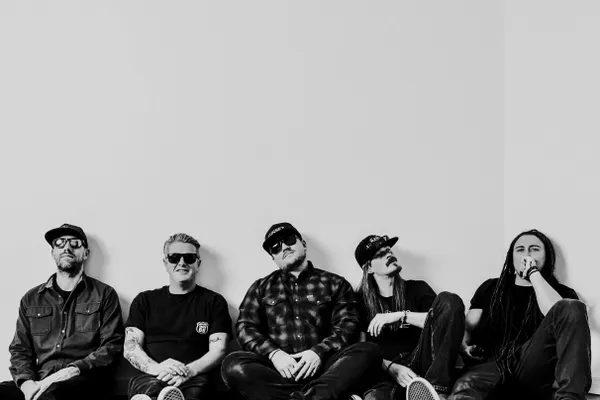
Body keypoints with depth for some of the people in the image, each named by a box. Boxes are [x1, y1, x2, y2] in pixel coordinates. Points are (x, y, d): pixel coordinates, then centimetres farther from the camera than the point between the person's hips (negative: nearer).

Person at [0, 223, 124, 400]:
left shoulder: (104, 294, 11)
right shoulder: (31, 299, 20)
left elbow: (111, 345, 2)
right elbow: (19, 350, 15)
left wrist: (72, 371, -13)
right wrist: (28, 383, -7)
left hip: (82, 381, -3)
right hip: (40, 381, 3)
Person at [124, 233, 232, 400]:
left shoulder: (214, 301, 16)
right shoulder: (145, 300, 21)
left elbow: (218, 350, 6)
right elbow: (130, 347, 10)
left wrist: (189, 371, -17)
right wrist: (155, 368, -14)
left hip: (195, 380, 0)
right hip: (150, 377, 0)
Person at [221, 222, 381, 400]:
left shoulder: (335, 283, 16)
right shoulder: (261, 287, 19)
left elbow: (347, 326, 5)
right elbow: (245, 327, 8)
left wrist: (319, 352, -15)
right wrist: (273, 353, -12)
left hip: (323, 365, 0)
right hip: (278, 367, 1)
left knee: (368, 350, -27)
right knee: (234, 365, -30)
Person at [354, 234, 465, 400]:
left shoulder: (417, 289, 16)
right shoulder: (361, 301, 14)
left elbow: (445, 319, -3)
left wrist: (401, 316, -13)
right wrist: (392, 368, -13)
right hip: (386, 371, -3)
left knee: (449, 300, -24)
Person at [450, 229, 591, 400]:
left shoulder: (561, 292, 22)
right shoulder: (491, 287, 29)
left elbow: (558, 314, -3)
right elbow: (469, 329, 23)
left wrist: (533, 273, 3)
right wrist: (464, 347, 0)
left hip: (533, 367, 1)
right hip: (492, 363, -1)